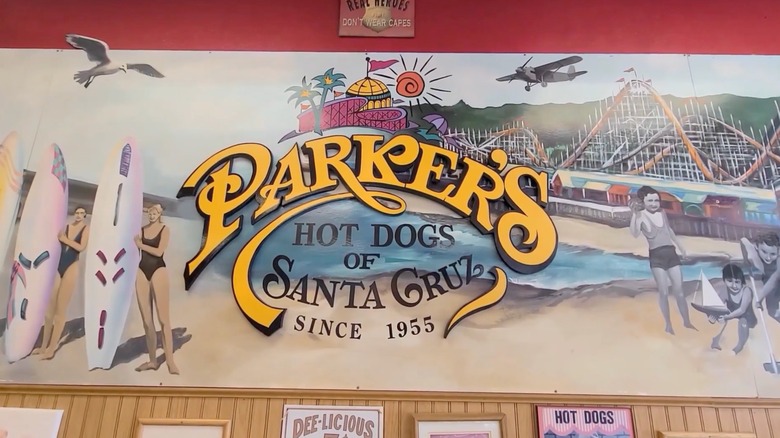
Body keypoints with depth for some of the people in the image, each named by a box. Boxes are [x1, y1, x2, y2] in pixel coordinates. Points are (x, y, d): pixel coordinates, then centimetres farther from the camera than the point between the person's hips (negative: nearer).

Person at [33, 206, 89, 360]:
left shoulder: (86, 228, 1)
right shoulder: (66, 226, 11)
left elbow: (81, 247, -11)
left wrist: (64, 239, -9)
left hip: (71, 268, -4)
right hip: (57, 267, 4)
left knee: (61, 309, -2)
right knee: (49, 307, 3)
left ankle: (51, 348, 2)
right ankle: (44, 345, 13)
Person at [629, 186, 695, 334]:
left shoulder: (662, 213, 10)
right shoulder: (641, 216, -8)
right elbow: (634, 234, -27)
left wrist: (680, 246, 36)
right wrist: (634, 214, -37)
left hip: (671, 253, 5)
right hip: (657, 256, -5)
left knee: (679, 291, 7)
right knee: (664, 292, -2)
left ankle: (687, 322, 19)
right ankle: (668, 325, 11)